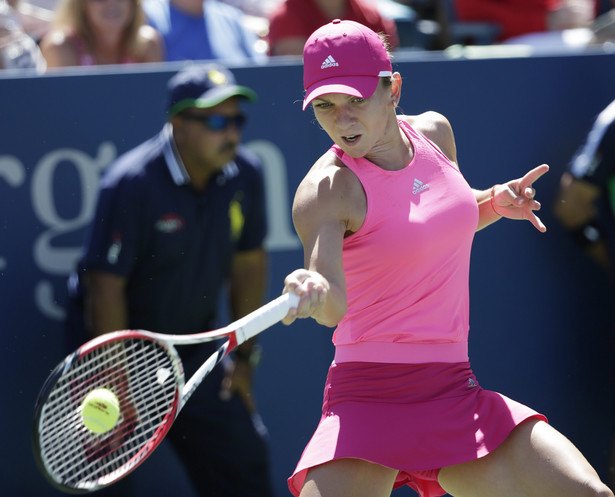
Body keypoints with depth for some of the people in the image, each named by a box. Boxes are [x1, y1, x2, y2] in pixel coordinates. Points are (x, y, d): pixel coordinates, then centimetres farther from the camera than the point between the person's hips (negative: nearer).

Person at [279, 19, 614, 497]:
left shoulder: (434, 131, 5)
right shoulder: (326, 190, -14)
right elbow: (334, 306, -31)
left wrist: (496, 202, 6)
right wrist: (313, 290, -54)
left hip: (455, 396, 5)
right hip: (368, 400, -5)